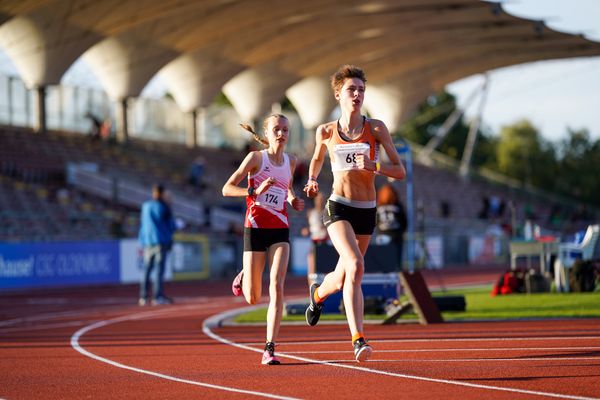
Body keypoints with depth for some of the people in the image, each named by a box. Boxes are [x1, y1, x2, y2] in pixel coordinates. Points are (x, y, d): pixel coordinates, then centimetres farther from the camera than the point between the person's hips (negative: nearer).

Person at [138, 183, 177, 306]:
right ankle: (158, 297, -11)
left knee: (147, 270, 7)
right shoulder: (164, 207, -3)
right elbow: (172, 226, -1)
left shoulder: (145, 206, 10)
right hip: (161, 241, -4)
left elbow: (142, 226, 12)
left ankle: (143, 297, 4)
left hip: (147, 242, 4)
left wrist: (142, 243, 16)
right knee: (159, 270, -6)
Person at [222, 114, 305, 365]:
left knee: (276, 288, -16)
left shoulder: (290, 162, 9)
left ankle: (270, 349, -15)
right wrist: (254, 191, -22)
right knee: (253, 299, 3)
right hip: (255, 229, -2)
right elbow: (227, 188, -8)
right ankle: (244, 277, 41)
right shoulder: (256, 158, -4)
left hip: (280, 231, 3)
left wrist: (293, 200, 10)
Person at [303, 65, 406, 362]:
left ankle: (318, 294, 54)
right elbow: (317, 159, 24)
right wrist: (312, 180, 6)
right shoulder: (326, 132, 2)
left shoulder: (376, 128, -1)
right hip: (338, 208, -2)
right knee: (356, 266, -28)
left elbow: (400, 172, -3)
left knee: (340, 280, 16)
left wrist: (374, 165, -20)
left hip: (366, 212, 2)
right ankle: (359, 340, -29)